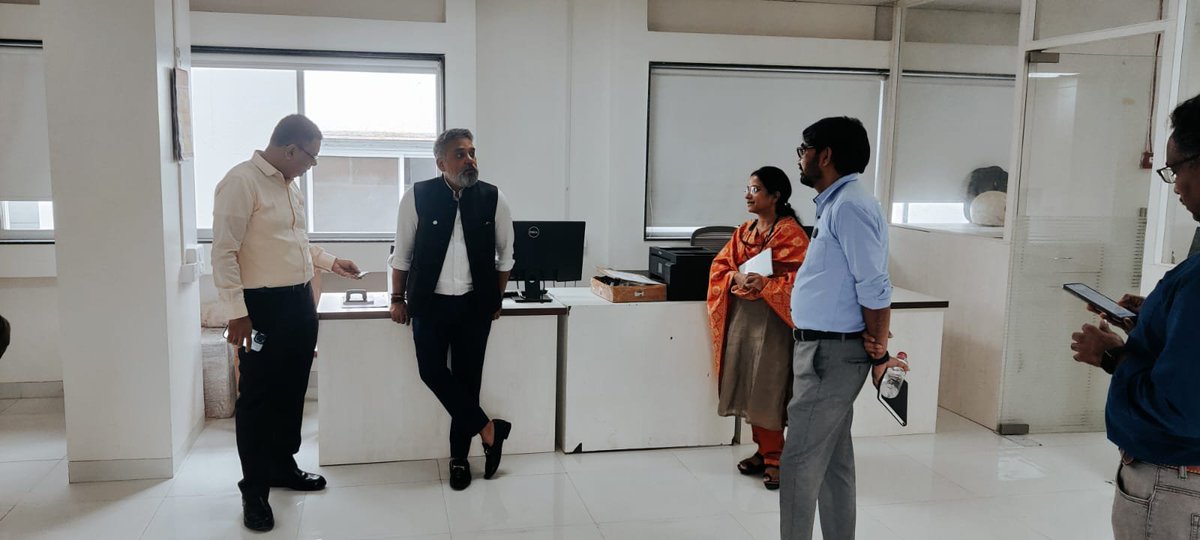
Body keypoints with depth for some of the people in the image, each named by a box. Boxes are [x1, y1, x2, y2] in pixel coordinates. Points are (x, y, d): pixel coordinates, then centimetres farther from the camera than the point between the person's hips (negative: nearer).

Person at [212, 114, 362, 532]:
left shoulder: (290, 185, 12)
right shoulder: (241, 181, -14)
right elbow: (224, 252, -18)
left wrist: (331, 262, 20)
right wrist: (237, 313, -20)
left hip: (300, 301, 9)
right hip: (264, 306, -8)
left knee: (292, 391, 16)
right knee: (258, 398, 2)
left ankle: (283, 466, 32)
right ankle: (254, 489, 13)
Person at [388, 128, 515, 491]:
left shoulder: (493, 199, -4)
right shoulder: (417, 197, -7)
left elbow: (504, 255, 8)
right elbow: (402, 253, 3)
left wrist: (496, 299, 9)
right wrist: (398, 298, 5)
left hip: (474, 305, 0)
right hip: (430, 302, 0)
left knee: (468, 378, 5)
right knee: (432, 370, -6)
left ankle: (459, 456, 20)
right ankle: (488, 429, 11)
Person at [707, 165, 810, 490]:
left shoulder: (790, 233, -9)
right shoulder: (744, 231, 13)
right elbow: (720, 266, 10)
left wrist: (766, 284, -26)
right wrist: (737, 278, -10)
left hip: (771, 319, -7)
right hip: (741, 315, 7)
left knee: (768, 389, -4)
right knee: (747, 385, 11)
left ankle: (774, 458, 7)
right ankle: (762, 449, 24)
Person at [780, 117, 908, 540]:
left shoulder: (850, 205, -17)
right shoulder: (836, 203, 16)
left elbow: (874, 287, -20)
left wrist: (879, 352, -12)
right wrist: (875, 346, 7)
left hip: (831, 352, -10)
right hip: (827, 349, 10)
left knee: (800, 462, -5)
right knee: (833, 461, 15)